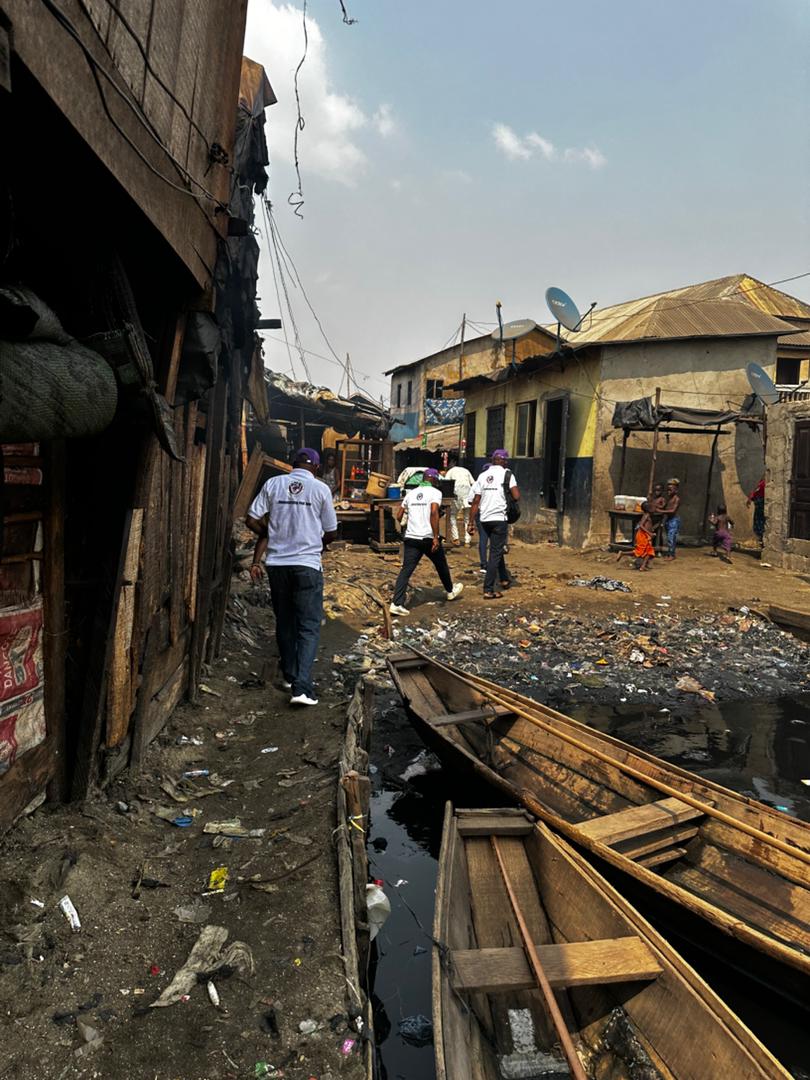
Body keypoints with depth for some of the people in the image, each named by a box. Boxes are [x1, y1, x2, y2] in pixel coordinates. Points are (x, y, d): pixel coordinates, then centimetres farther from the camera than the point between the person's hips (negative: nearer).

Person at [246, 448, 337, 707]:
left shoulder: (273, 484, 2)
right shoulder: (320, 489, -3)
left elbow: (251, 520, 2)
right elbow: (331, 532, 3)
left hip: (277, 563, 3)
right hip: (307, 564, -3)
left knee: (285, 622, 17)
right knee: (309, 627, 0)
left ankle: (290, 675, 29)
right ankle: (302, 687, -11)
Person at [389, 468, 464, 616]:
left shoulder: (411, 493, 12)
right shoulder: (435, 492, -3)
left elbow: (399, 516, 14)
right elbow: (434, 513, -19)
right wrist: (436, 537, -21)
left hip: (411, 538, 4)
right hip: (429, 538, -3)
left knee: (406, 570, -2)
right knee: (441, 565, 20)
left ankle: (397, 604, -14)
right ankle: (450, 591, 42)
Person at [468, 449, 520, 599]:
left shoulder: (482, 475, 9)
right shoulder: (507, 474, -3)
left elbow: (475, 501, 6)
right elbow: (516, 496, -12)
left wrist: (471, 522, 8)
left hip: (485, 519, 5)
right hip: (499, 518, -5)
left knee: (496, 549, 24)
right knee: (495, 553, -1)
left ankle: (504, 579, 36)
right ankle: (488, 590, -4)